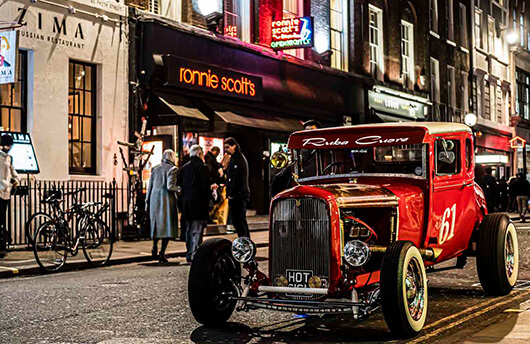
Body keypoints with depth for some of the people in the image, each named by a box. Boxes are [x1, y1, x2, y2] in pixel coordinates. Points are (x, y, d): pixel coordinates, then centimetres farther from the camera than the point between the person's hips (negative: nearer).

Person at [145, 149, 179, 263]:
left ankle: (154, 251, 17)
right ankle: (162, 253, -4)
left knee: (156, 225, 18)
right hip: (167, 200, -6)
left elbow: (150, 186, 12)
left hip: (154, 199, 6)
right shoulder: (172, 169, -7)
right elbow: (170, 186, -17)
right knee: (168, 226, 0)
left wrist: (147, 202, 16)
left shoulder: (155, 169, 10)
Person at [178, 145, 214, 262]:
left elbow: (180, 185, 12)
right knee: (197, 231, -4)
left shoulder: (184, 168, 10)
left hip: (186, 204, 6)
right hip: (199, 204, -6)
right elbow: (206, 187, -13)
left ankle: (189, 255, 16)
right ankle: (195, 255, -6)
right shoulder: (203, 167, -8)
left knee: (189, 231, 13)